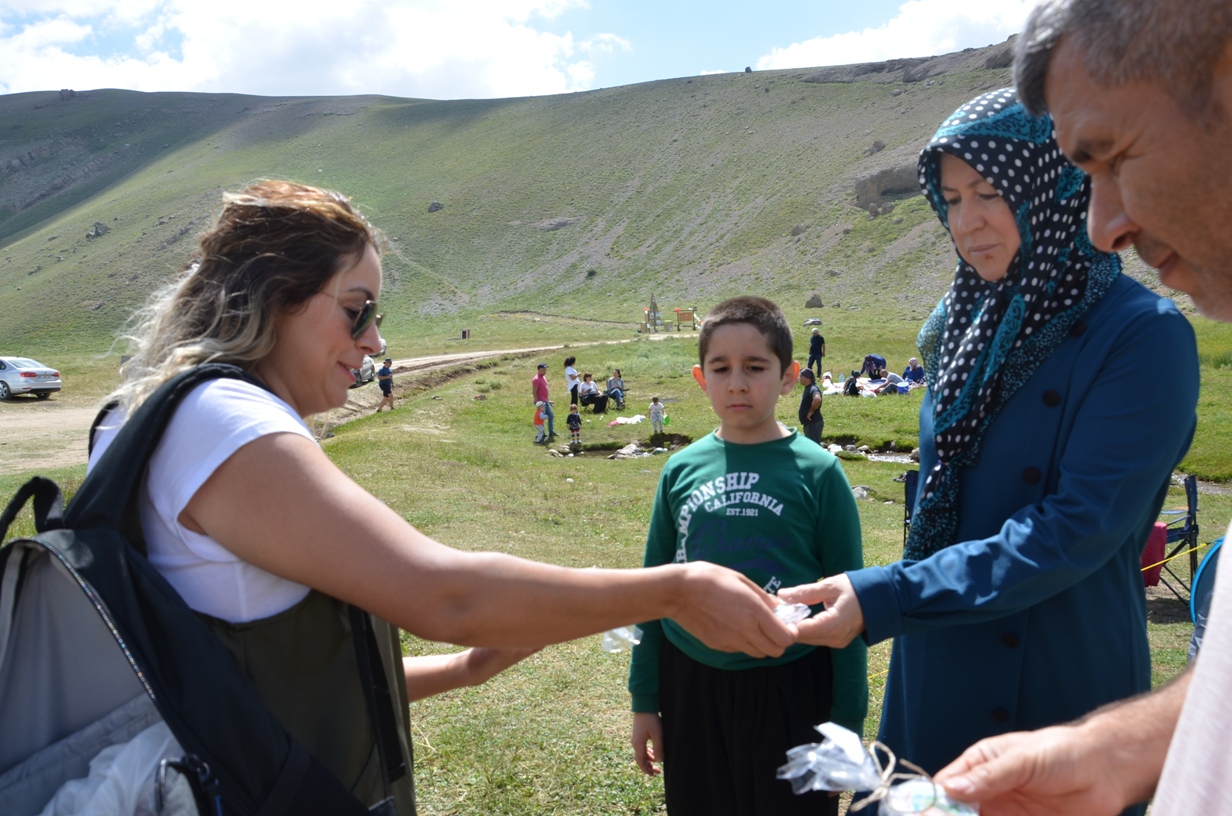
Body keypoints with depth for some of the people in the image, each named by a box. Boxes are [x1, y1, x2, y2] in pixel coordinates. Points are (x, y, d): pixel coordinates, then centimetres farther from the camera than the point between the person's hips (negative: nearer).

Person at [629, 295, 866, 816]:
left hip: (789, 692, -2)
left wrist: (847, 722, -2)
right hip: (691, 689, 3)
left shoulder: (817, 471, -9)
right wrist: (644, 700, 8)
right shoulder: (682, 470, -1)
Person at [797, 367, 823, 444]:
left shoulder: (813, 388, -19)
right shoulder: (808, 388, 13)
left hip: (813, 423, -11)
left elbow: (817, 399, -41)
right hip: (809, 423, 11)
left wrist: (811, 411, -27)